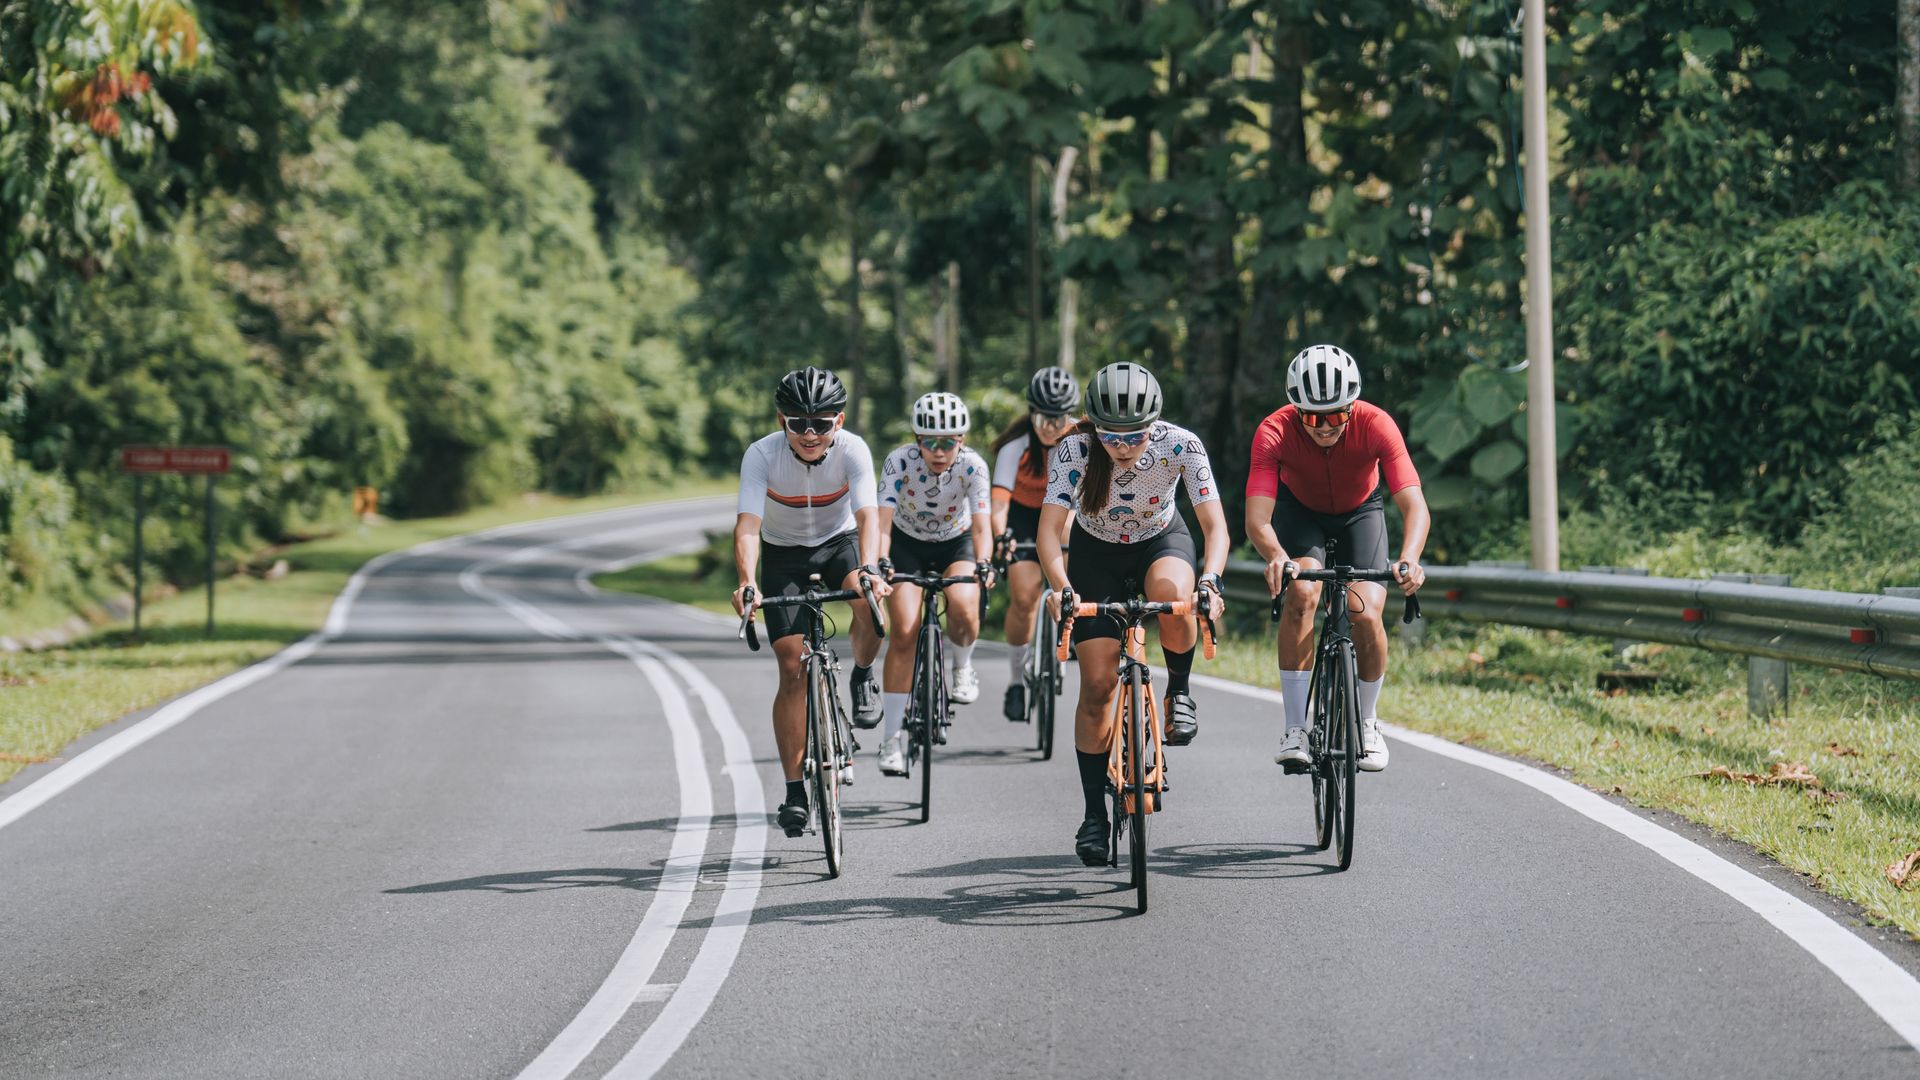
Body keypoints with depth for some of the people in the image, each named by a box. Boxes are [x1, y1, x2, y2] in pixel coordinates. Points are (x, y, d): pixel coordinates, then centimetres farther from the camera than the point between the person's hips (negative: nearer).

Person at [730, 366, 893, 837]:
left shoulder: (853, 450, -26)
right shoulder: (762, 455, -27)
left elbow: (867, 515, -36)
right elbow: (748, 525, -36)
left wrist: (868, 568, -55)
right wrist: (747, 582, -53)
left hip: (839, 541, 0)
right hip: (783, 553, 0)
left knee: (871, 603, -33)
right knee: (793, 670, -8)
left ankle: (862, 676, 0)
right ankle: (794, 790, -1)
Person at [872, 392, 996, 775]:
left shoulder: (972, 465, -25)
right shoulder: (899, 462, -27)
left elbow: (981, 525, -32)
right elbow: (883, 521, -34)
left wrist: (983, 565, -51)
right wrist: (881, 562, -52)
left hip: (956, 543, 0)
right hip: (908, 543, 0)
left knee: (964, 609, -30)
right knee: (904, 633, -15)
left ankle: (961, 667, 5)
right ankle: (892, 738, -9)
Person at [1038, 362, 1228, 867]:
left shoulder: (1180, 445, -28)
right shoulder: (1073, 451, -28)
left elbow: (1215, 525, -31)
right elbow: (1049, 529, -34)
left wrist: (1210, 581, -49)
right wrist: (1061, 587, -52)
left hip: (1161, 541, -1)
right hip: (1096, 553, 1)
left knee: (1172, 593, -38)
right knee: (1097, 684, -8)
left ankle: (1179, 692, -9)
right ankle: (1094, 815, 5)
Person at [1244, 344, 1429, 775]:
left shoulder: (1375, 425, -34)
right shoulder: (1275, 432, -33)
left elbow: (1415, 506, -40)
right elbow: (1256, 518, -41)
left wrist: (1409, 560, -59)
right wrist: (1277, 557, -62)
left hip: (1359, 511, 0)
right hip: (1299, 509, 0)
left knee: (1366, 614, -18)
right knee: (1302, 592, -28)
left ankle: (1367, 722, 9)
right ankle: (1295, 728, -20)